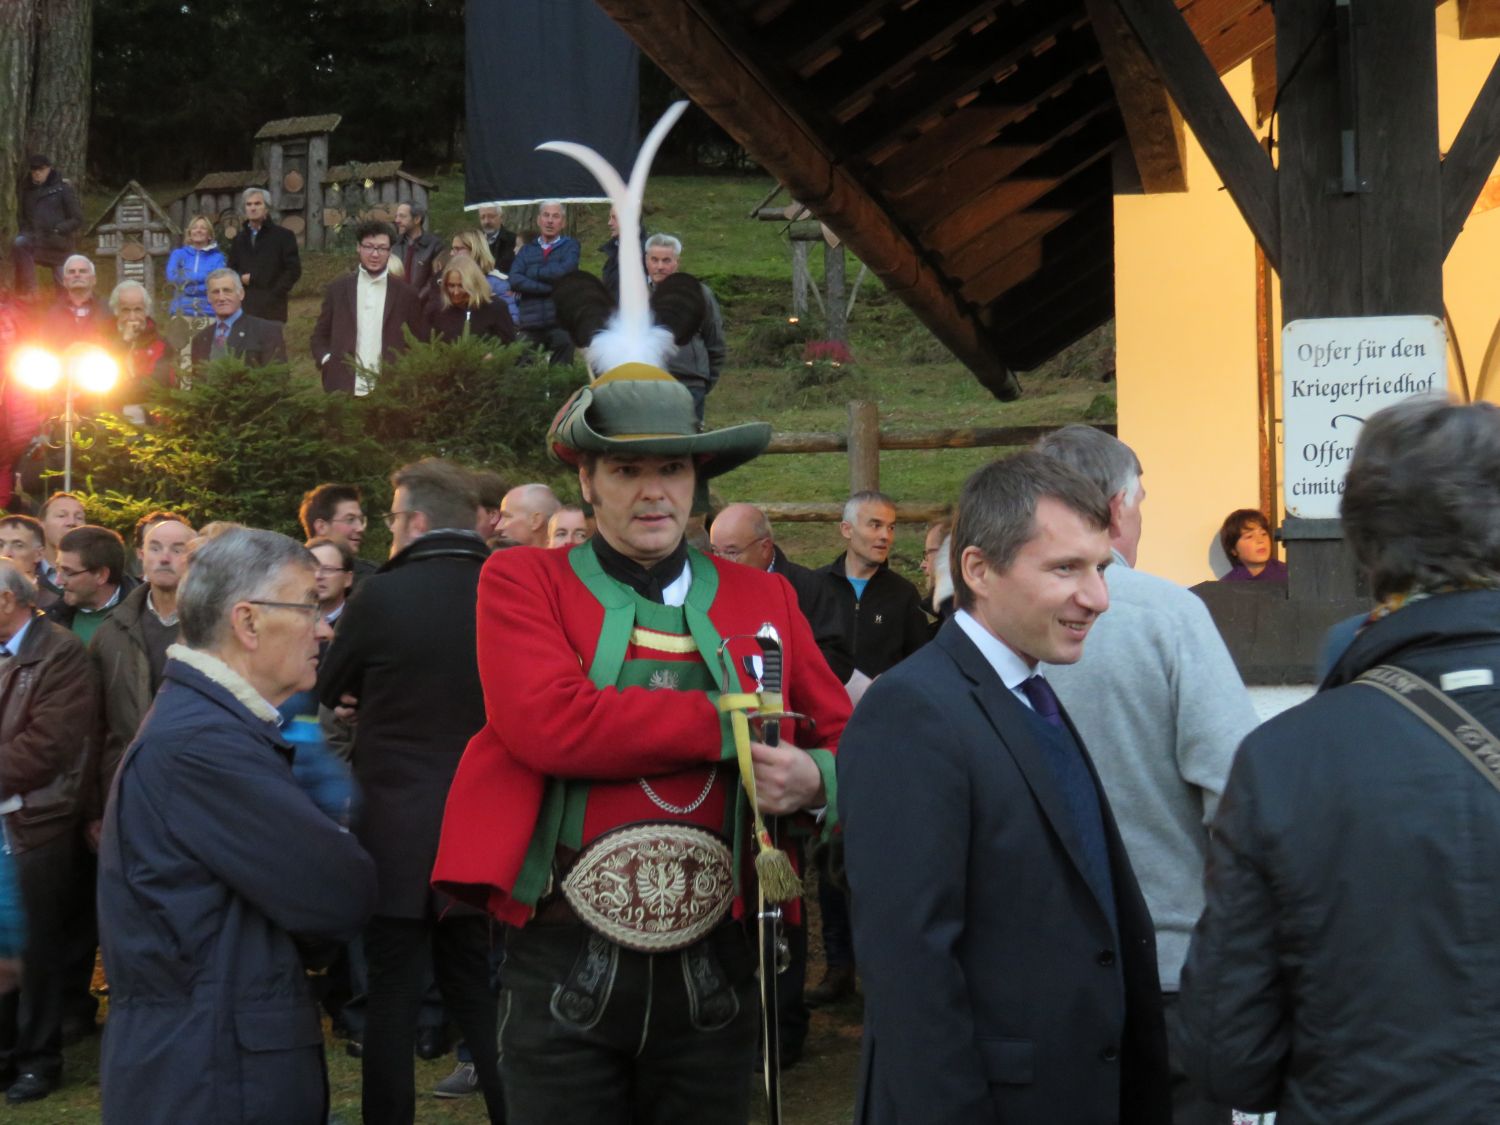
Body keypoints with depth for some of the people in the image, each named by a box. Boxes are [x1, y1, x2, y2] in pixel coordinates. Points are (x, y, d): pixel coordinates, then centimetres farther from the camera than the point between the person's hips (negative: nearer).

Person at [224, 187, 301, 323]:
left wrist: (275, 293, -10)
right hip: (244, 308, 4)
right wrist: (242, 278, -2)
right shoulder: (239, 238, 18)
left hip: (272, 308, -4)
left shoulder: (283, 236, 3)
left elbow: (294, 270, -2)